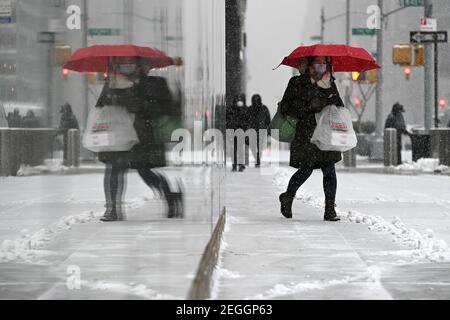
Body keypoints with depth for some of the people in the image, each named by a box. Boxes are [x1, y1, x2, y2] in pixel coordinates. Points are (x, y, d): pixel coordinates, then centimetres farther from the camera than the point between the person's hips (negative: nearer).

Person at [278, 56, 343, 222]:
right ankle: (287, 198, 23)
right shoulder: (298, 83, 0)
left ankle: (330, 210, -2)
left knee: (329, 170, -5)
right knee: (306, 169, -4)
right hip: (305, 134, -4)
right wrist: (307, 106, -15)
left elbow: (339, 104, 24)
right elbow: (285, 108, -4)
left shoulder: (330, 84, 14)